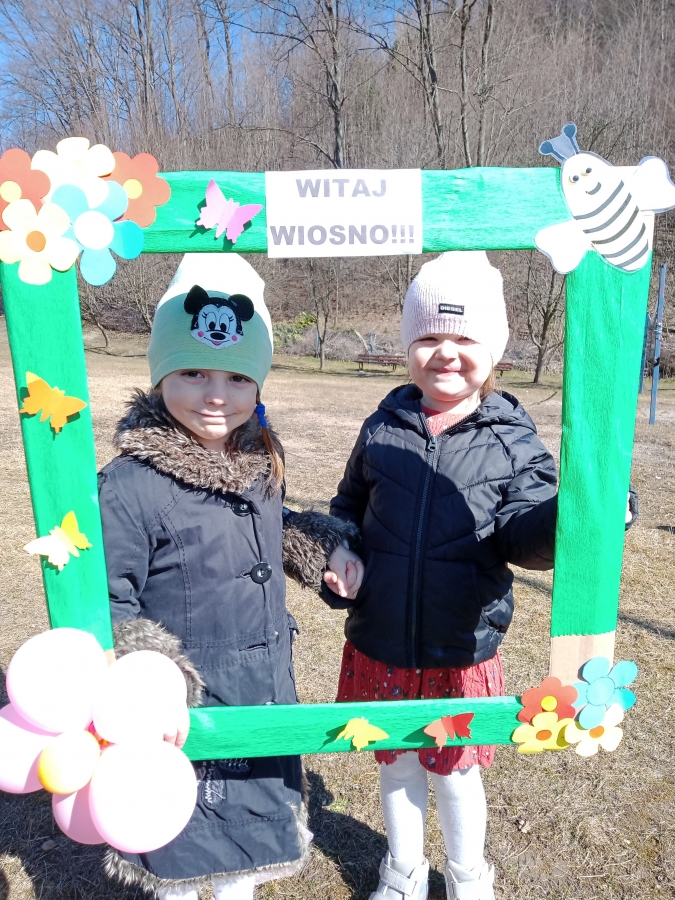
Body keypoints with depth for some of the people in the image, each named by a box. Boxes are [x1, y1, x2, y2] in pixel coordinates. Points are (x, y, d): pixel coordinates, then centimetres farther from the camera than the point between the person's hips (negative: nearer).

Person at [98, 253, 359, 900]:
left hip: (264, 701, 6)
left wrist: (323, 548, -1)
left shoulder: (261, 464, -3)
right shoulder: (130, 484, -23)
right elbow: (105, 603, -19)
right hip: (182, 717, -5)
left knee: (254, 823, 27)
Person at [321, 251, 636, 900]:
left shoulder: (512, 440, -8)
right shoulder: (383, 429, -2)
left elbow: (525, 535, -15)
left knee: (454, 771, 19)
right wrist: (341, 556, -9)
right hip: (380, 645, 3)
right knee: (395, 762, 22)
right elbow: (350, 507, 10)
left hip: (463, 650, -2)